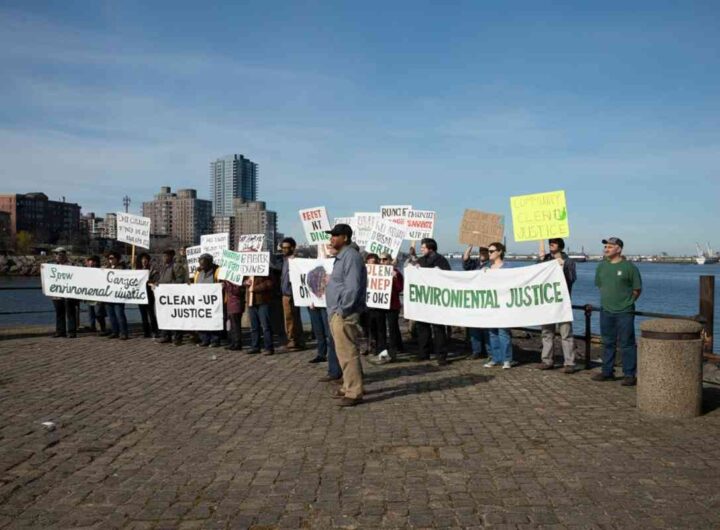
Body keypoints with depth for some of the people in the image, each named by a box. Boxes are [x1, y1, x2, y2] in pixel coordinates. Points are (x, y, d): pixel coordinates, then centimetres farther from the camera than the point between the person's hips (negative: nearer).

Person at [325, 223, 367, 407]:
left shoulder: (351, 257, -16)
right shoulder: (342, 257, 17)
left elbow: (352, 288, -23)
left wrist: (343, 310, -18)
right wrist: (337, 310, 16)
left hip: (344, 315, -11)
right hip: (337, 313, 11)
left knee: (348, 353, -6)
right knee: (344, 352, 17)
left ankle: (354, 393, 0)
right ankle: (349, 387, 27)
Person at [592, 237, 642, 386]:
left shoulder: (629, 267, -8)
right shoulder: (601, 266, 8)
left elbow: (637, 289, -2)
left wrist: (627, 301, 1)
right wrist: (607, 299, 14)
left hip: (624, 312, -6)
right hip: (606, 311, 6)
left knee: (627, 343, -2)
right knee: (607, 343, 13)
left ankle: (629, 375, 5)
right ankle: (607, 372, 23)